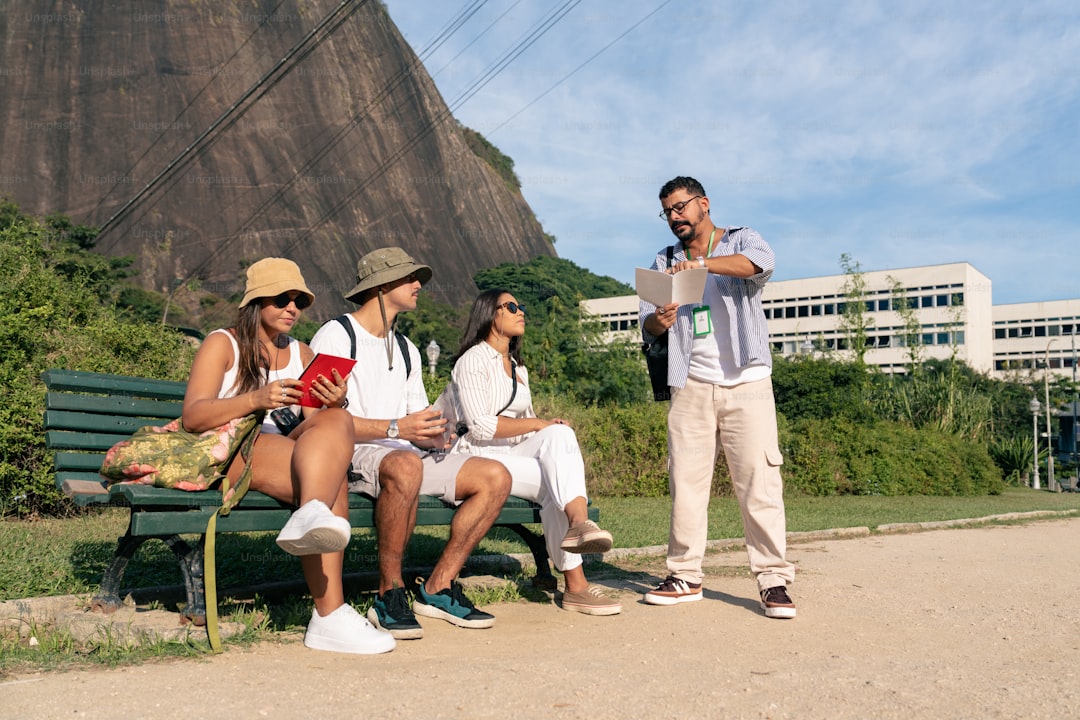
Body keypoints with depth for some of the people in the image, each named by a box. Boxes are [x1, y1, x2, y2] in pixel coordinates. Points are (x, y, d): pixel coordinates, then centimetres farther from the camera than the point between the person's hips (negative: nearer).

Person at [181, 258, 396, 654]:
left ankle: (313, 516, -49)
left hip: (289, 452, 5)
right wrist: (255, 399, -24)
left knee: (336, 421, -30)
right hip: (231, 454, -4)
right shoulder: (223, 343, 7)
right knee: (334, 481, -31)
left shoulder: (302, 354, 22)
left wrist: (334, 403, -12)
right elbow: (192, 417, -7)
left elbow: (320, 421, 13)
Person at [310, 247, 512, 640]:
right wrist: (397, 429, -24)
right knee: (405, 465, -41)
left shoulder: (407, 350, 22)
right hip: (351, 457, -7)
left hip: (406, 456, 8)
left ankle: (438, 587, -5)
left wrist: (433, 434, -4)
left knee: (495, 476, -11)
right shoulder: (335, 336, -2)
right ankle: (389, 593, -24)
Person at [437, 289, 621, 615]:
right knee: (554, 482, -29)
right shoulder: (473, 359, -4)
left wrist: (553, 430, -2)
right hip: (480, 457, -7)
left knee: (559, 434, -26)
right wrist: (539, 424, -15)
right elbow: (479, 426, -16)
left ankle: (579, 523, -43)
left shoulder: (518, 368, 24)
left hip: (516, 453, 7)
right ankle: (575, 585, -36)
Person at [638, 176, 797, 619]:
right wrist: (658, 321, -17)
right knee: (685, 481, 2)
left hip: (747, 383, -3)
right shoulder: (665, 262, 18)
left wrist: (704, 263, -33)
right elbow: (646, 324, 7)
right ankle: (685, 575, 10)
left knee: (760, 480, -8)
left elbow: (761, 262, -19)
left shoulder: (741, 242, 7)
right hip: (691, 385, 4)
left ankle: (773, 581, -4)